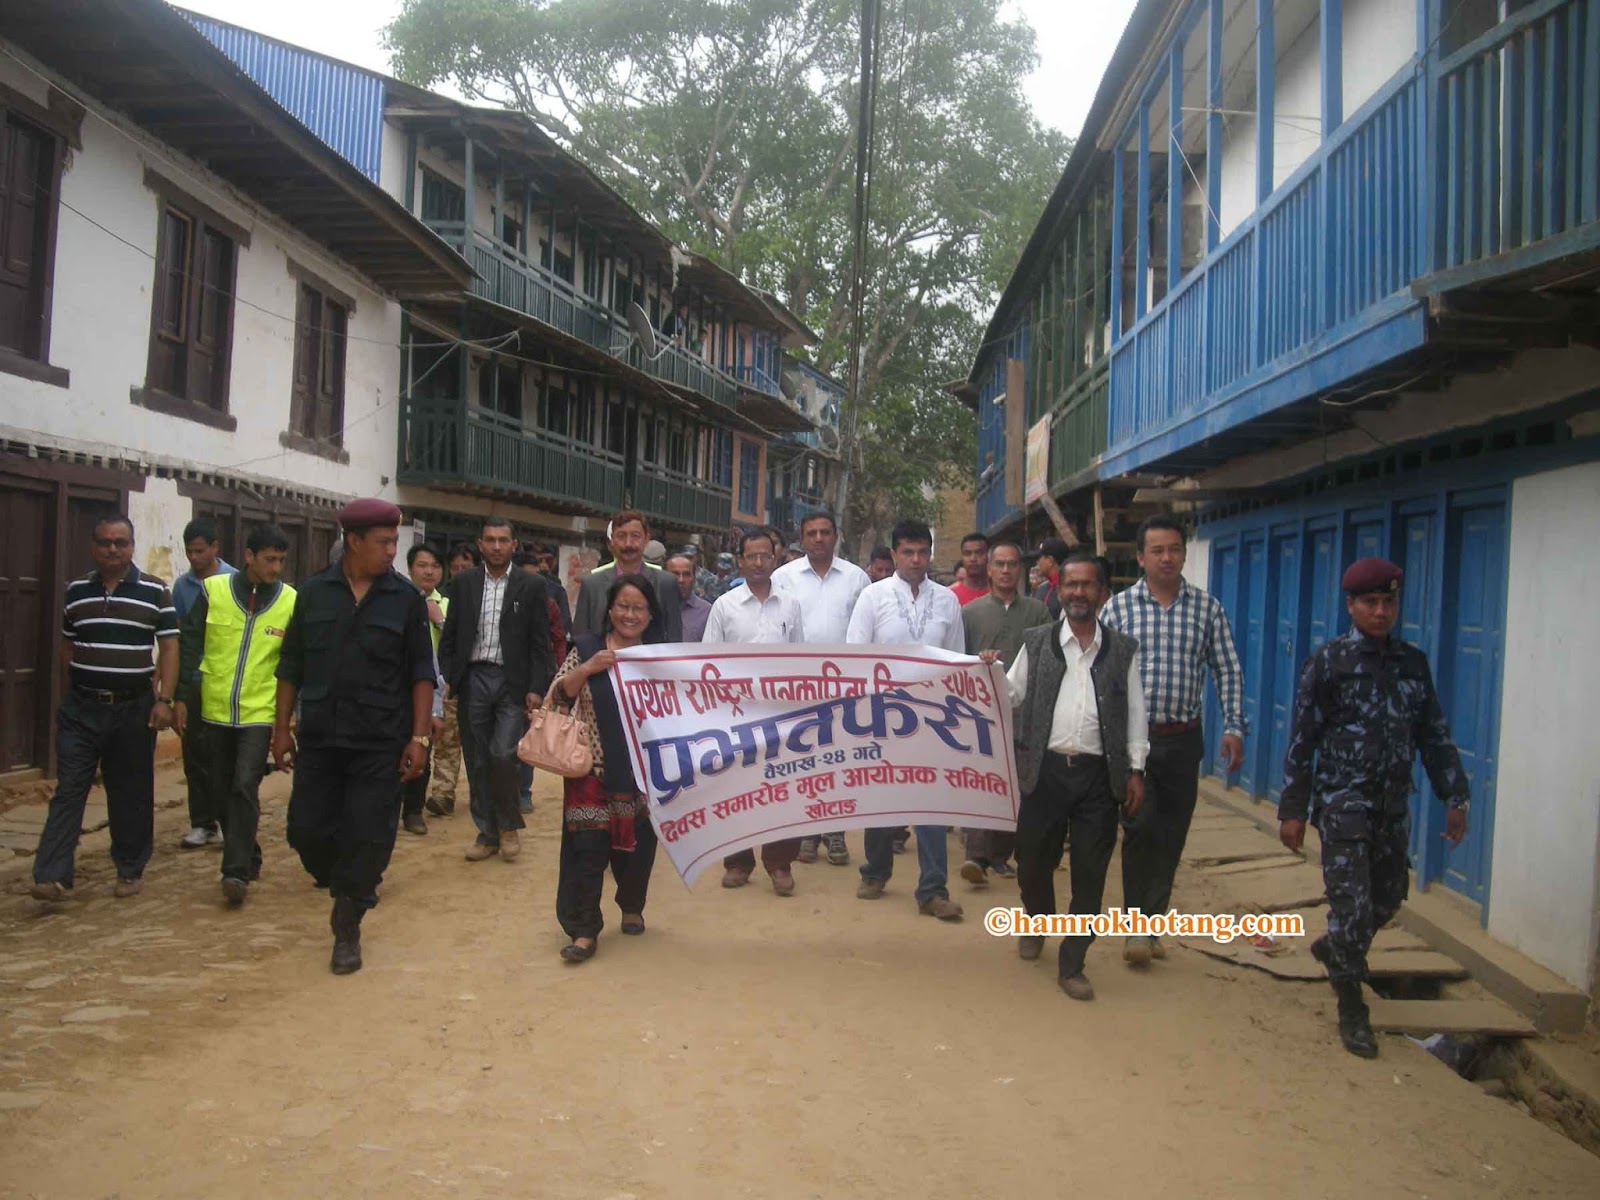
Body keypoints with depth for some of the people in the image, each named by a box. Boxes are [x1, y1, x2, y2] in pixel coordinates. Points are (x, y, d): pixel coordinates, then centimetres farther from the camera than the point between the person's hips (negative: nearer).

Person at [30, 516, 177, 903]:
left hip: (133, 709, -2)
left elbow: (169, 648, -4)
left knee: (131, 794, 7)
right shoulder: (76, 591, 6)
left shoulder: (155, 592, -3)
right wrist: (81, 685, 10)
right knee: (68, 790, -3)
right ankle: (53, 875, -4)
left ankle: (130, 871, 18)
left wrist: (163, 700, -11)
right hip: (81, 709, 2)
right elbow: (67, 645, 17)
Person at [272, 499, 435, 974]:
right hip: (319, 738, 2)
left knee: (367, 838, -1)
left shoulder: (406, 598, -2)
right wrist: (281, 728, 6)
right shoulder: (314, 592, 3)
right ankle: (347, 887, 35)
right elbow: (291, 666, 8)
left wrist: (419, 738, -5)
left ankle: (347, 930, 16)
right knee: (307, 830, 5)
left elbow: (421, 673, 0)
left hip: (380, 743, -2)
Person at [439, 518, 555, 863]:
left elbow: (540, 644, -2)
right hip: (472, 681, 3)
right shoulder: (464, 583, 7)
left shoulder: (531, 586, -1)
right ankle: (487, 832, 20)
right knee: (477, 762, 7)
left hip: (512, 683, -3)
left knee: (503, 756, -12)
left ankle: (509, 824, 11)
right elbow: (450, 635, 9)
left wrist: (536, 689, -8)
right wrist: (448, 678, -1)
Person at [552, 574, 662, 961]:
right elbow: (556, 696, -4)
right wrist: (587, 669, -16)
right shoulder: (586, 648, 2)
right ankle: (584, 930, 1)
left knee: (637, 844, 10)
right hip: (593, 766, -2)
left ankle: (632, 907, 35)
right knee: (588, 847, -7)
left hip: (643, 769, 2)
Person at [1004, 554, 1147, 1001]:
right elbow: (1011, 697, 7)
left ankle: (1072, 964, 17)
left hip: (1098, 774, 0)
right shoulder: (1036, 642, 5)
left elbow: (1134, 712, 6)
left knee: (1090, 874, 3)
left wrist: (1136, 770, 2)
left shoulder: (1122, 649, 5)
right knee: (1033, 862, 11)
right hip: (1045, 769, 0)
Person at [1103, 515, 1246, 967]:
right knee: (1141, 828, -7)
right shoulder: (1118, 607, -1)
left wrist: (1233, 727, -3)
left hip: (1183, 740, 2)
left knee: (1170, 836, 8)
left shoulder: (1207, 607, 3)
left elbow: (1227, 671, 6)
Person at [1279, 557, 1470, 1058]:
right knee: (1352, 906, -5)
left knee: (1389, 897, 15)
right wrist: (1292, 811, -8)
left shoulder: (1413, 663, 6)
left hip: (1393, 807, 5)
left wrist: (1454, 797, 6)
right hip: (1343, 805, -5)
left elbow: (1434, 735, 11)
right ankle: (1351, 1010, 11)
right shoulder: (1328, 662, -6)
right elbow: (1302, 741, -6)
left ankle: (1331, 948, 44)